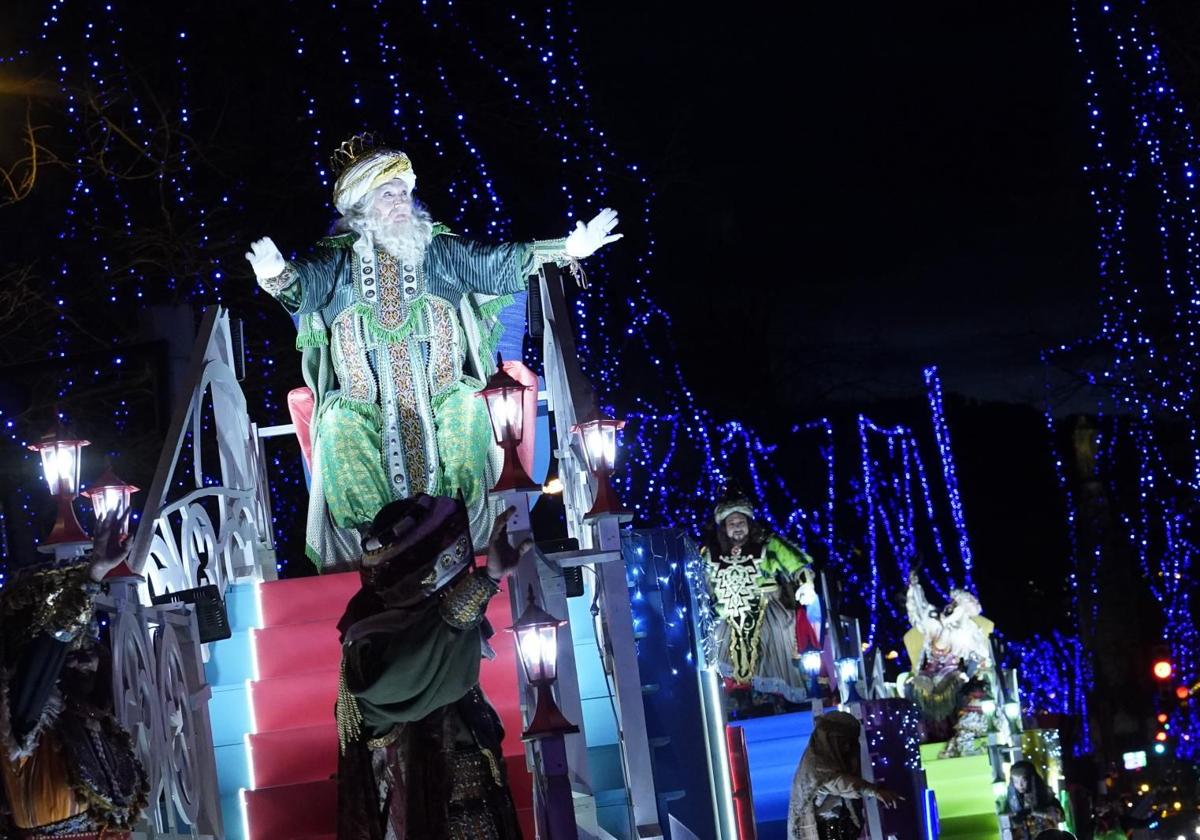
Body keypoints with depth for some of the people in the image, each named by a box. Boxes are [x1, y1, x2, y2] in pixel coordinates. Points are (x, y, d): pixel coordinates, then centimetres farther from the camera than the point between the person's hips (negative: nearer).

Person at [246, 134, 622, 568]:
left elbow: (498, 262, 9)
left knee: (468, 408, -29)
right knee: (339, 427, -29)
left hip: (440, 395, 1)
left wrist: (565, 250, -2)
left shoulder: (439, 251, 14)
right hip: (364, 401, -1)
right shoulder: (340, 260, 8)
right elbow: (305, 282, -9)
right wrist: (277, 276, -34)